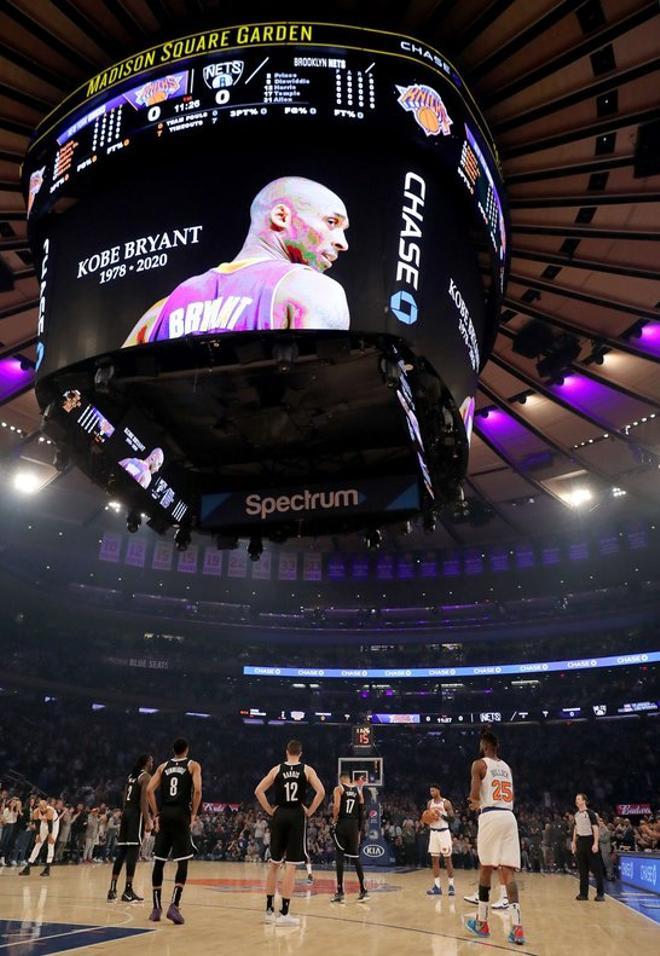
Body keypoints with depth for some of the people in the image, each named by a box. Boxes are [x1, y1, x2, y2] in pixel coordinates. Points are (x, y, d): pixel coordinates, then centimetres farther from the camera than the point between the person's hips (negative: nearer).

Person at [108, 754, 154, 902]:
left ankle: (113, 889, 11)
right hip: (136, 814, -8)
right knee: (133, 851, -7)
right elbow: (144, 800, -15)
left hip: (126, 812, 8)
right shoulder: (146, 777, -6)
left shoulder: (131, 776, 19)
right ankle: (128, 891, -8)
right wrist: (147, 821, -17)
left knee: (122, 851, 10)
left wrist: (125, 814, 22)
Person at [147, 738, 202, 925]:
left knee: (159, 862, 10)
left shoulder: (163, 766, 15)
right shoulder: (193, 765, 5)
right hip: (181, 815, -4)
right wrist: (194, 814, 0)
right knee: (182, 862, 0)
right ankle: (174, 906, -12)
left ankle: (156, 907, 14)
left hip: (164, 815, 4)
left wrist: (156, 814, 9)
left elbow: (149, 790, 5)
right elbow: (197, 790, -10)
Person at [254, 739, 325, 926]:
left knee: (274, 864, 14)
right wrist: (310, 811, -1)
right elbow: (321, 791, -10)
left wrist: (270, 810, 7)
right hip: (297, 816, -2)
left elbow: (258, 791, 2)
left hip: (279, 816, 2)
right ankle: (284, 913, 0)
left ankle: (269, 909, 20)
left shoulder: (277, 769, 6)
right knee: (291, 866, 0)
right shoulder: (307, 769, 1)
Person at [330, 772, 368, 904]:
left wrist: (335, 818, 1)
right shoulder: (358, 790, 12)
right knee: (356, 857, 10)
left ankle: (340, 892, 0)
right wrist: (359, 831, 17)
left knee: (340, 856, 1)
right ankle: (363, 891, 6)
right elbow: (362, 812, 12)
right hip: (354, 826, 4)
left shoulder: (338, 788, -1)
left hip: (341, 824, -4)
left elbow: (336, 807, -17)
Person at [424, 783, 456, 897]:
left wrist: (441, 815, -22)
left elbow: (452, 818, -9)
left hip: (444, 832, -5)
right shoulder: (429, 803, 8)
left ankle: (451, 886, 6)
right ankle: (437, 887, 8)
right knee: (434, 860, 4)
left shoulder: (446, 803, -8)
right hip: (433, 832, 5)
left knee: (447, 859, -1)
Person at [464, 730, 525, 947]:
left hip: (491, 816, -5)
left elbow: (474, 796, -9)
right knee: (509, 871, 1)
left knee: (486, 868, 7)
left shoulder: (479, 764, 1)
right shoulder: (506, 767, 21)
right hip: (509, 817, 5)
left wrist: (476, 803, 15)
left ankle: (481, 923, 16)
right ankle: (516, 926, -10)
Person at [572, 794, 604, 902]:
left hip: (590, 841, -7)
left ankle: (600, 894, 2)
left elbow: (595, 828, -13)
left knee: (596, 869, -3)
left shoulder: (590, 813, -9)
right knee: (582, 870, 8)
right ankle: (583, 893, 13)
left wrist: (595, 844, -20)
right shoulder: (576, 815, 11)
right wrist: (574, 843, 15)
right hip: (580, 842, 7)